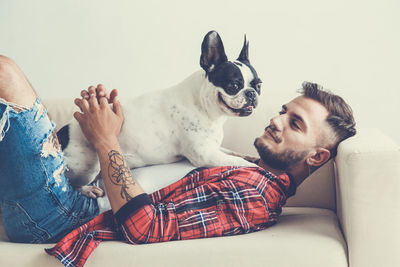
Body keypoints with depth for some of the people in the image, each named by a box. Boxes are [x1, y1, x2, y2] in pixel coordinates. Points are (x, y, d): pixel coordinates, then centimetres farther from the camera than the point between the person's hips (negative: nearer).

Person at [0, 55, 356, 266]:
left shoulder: (254, 191, -17)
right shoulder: (248, 175, 13)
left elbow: (146, 227, -27)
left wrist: (106, 140, -17)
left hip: (66, 225, -9)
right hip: (88, 209, 9)